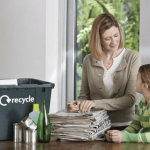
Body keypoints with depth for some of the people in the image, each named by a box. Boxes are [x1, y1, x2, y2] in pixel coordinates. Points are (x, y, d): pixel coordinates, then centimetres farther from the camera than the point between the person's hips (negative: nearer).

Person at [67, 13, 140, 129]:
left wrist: (96, 103, -16)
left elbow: (131, 98, -6)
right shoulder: (88, 61, 10)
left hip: (124, 125, -2)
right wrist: (78, 104, -9)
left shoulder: (133, 58, 1)